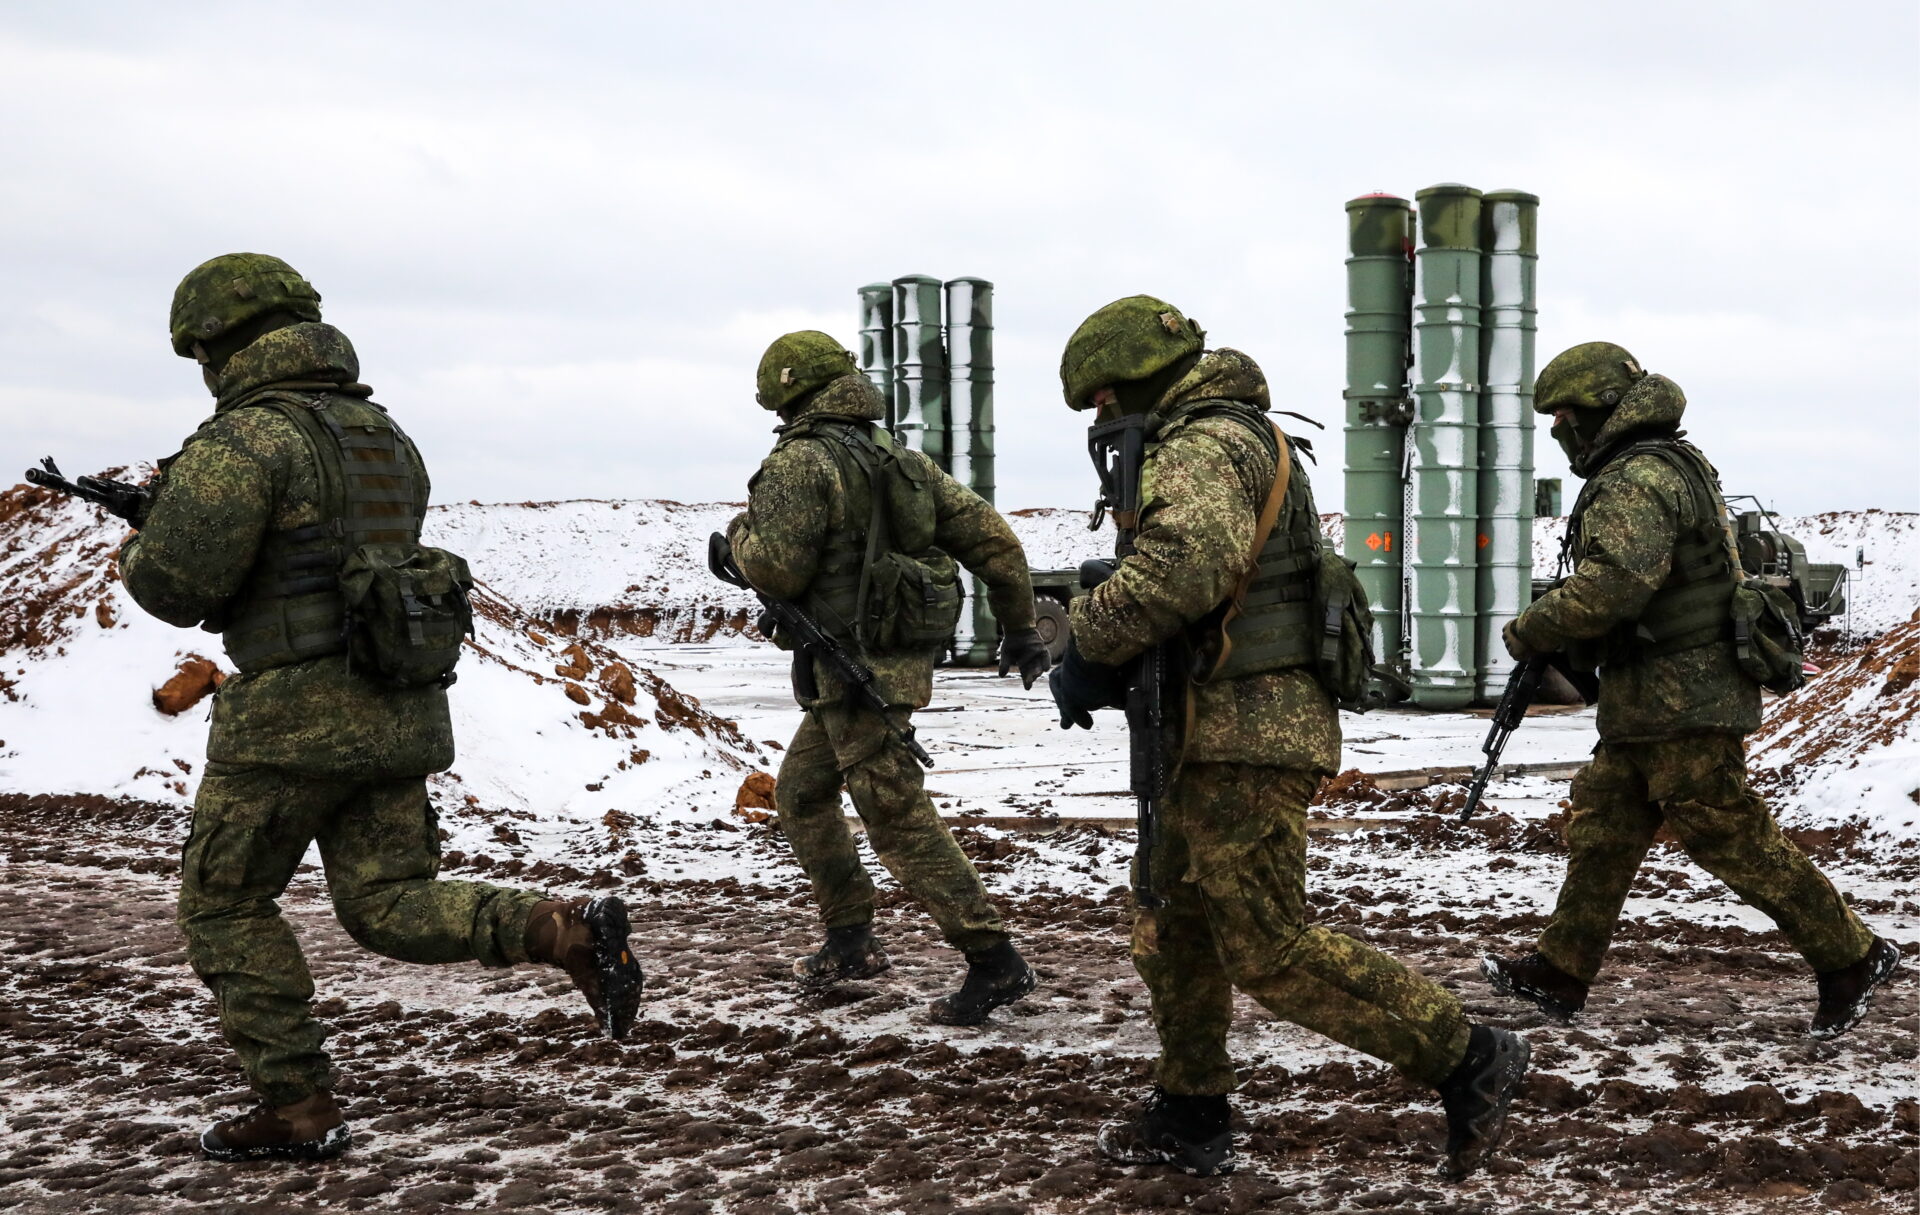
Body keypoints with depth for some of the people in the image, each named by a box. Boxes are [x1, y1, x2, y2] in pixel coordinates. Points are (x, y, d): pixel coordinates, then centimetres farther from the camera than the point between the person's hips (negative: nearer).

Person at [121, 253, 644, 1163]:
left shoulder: (245, 436, -11)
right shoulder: (386, 436, 15)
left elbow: (178, 582, -17)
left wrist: (138, 553, 8)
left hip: (295, 712, -7)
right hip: (401, 710, 7)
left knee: (225, 908, 10)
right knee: (389, 906, 10)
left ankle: (299, 1110, 10)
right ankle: (567, 928, -12)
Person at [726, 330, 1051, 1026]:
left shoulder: (801, 463, -12)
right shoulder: (902, 459, 12)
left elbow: (776, 571, -18)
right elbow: (991, 537, 9)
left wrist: (740, 533, 4)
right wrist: (1020, 627, 16)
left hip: (859, 669, -9)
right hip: (901, 655, 9)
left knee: (898, 818, -8)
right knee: (800, 791, 22)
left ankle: (995, 962, -9)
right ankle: (850, 942, 28)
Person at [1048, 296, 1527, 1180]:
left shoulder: (1204, 444, -14)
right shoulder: (1238, 441, 21)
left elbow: (1182, 566, -33)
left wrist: (1090, 641, -18)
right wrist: (1106, 660, 7)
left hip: (1248, 735, -11)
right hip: (1229, 735, 11)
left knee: (1269, 950, -6)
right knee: (1172, 924, 17)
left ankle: (1467, 1059, 0)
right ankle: (1190, 1119, 27)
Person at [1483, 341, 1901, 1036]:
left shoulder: (1638, 478, -16)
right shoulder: (1668, 466, 19)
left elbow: (1612, 585, -29)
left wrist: (1529, 631, -16)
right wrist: (1567, 649, 13)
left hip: (1682, 705, -11)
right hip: (1649, 706, 11)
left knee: (1735, 841, -4)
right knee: (1600, 829, 12)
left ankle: (1852, 960, 6)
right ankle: (1560, 973, 19)